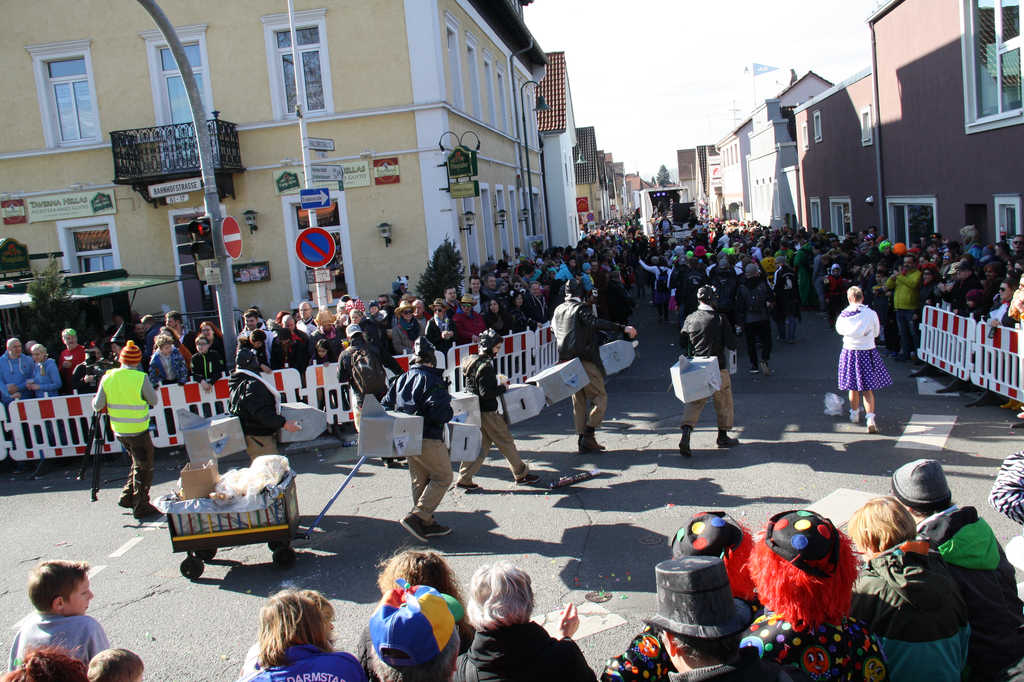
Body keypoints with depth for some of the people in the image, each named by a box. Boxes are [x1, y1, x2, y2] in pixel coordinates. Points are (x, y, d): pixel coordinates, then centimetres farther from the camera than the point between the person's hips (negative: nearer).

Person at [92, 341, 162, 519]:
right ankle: (141, 506, 8)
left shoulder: (108, 378, -2)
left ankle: (127, 497, 25)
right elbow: (153, 400, -6)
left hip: (118, 430, 6)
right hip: (138, 430, -6)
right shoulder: (140, 378, -17)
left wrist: (95, 399, 25)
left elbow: (97, 406, 3)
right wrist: (150, 387, 11)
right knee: (144, 467, 5)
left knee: (138, 463, 24)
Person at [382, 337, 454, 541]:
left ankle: (426, 523, 21)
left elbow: (386, 406, 11)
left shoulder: (402, 379, 9)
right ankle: (417, 516, -7)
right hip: (428, 440, -8)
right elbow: (440, 412, -22)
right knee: (443, 476, 3)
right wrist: (450, 413, -1)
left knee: (420, 480, 17)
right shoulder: (432, 380, -14)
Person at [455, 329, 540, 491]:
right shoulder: (485, 365, -21)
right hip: (488, 412, -9)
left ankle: (464, 478, 13)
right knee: (506, 443, 4)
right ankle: (521, 474, 16)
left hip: (476, 411, 9)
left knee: (481, 445, 14)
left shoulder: (472, 361, 9)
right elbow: (486, 392, -26)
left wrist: (498, 383, 14)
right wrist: (502, 387, -12)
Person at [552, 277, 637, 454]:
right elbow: (596, 323, -26)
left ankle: (582, 439, 15)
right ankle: (588, 436, -7)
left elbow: (553, 328, 24)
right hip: (584, 361, -8)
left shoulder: (558, 310, 12)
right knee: (600, 398, 0)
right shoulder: (581, 308, -10)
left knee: (579, 402, 14)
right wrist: (622, 328, -32)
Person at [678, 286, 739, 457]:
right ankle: (723, 436, 26)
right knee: (723, 403, 15)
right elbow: (732, 345, -9)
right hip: (718, 368, -3)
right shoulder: (720, 319, -10)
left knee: (694, 402, 7)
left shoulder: (690, 318, 0)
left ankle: (686, 431, -14)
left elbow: (682, 343, 7)